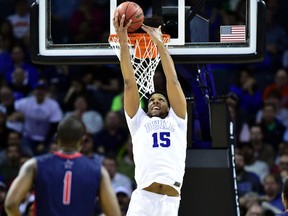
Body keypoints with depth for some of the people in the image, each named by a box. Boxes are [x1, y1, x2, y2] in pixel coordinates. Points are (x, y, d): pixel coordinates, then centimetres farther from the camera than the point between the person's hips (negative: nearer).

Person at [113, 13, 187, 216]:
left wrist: (160, 44, 20)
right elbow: (129, 83, 21)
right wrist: (123, 42, 16)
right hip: (143, 199, 0)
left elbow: (173, 81, 21)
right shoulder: (139, 122, 26)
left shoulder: (177, 121, 26)